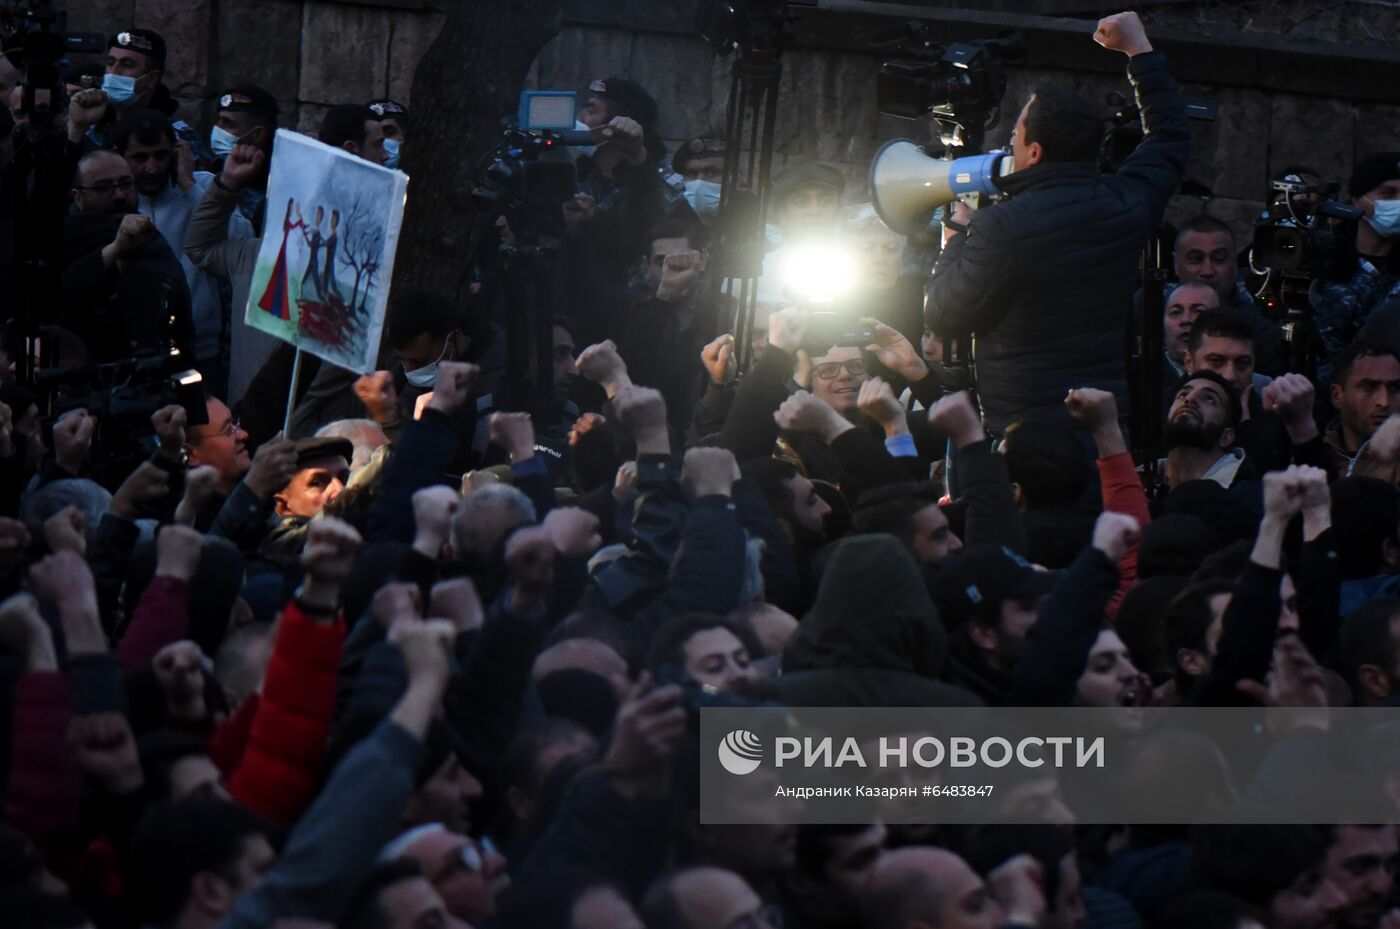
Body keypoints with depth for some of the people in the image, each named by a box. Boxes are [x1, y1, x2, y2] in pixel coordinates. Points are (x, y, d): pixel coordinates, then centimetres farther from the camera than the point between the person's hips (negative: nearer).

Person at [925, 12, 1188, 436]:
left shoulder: (1001, 227, -13)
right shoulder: (1125, 206, 3)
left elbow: (944, 317, -2)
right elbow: (1171, 137, 24)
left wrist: (956, 238, 15)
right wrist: (1138, 48, 34)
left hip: (1023, 429, -5)